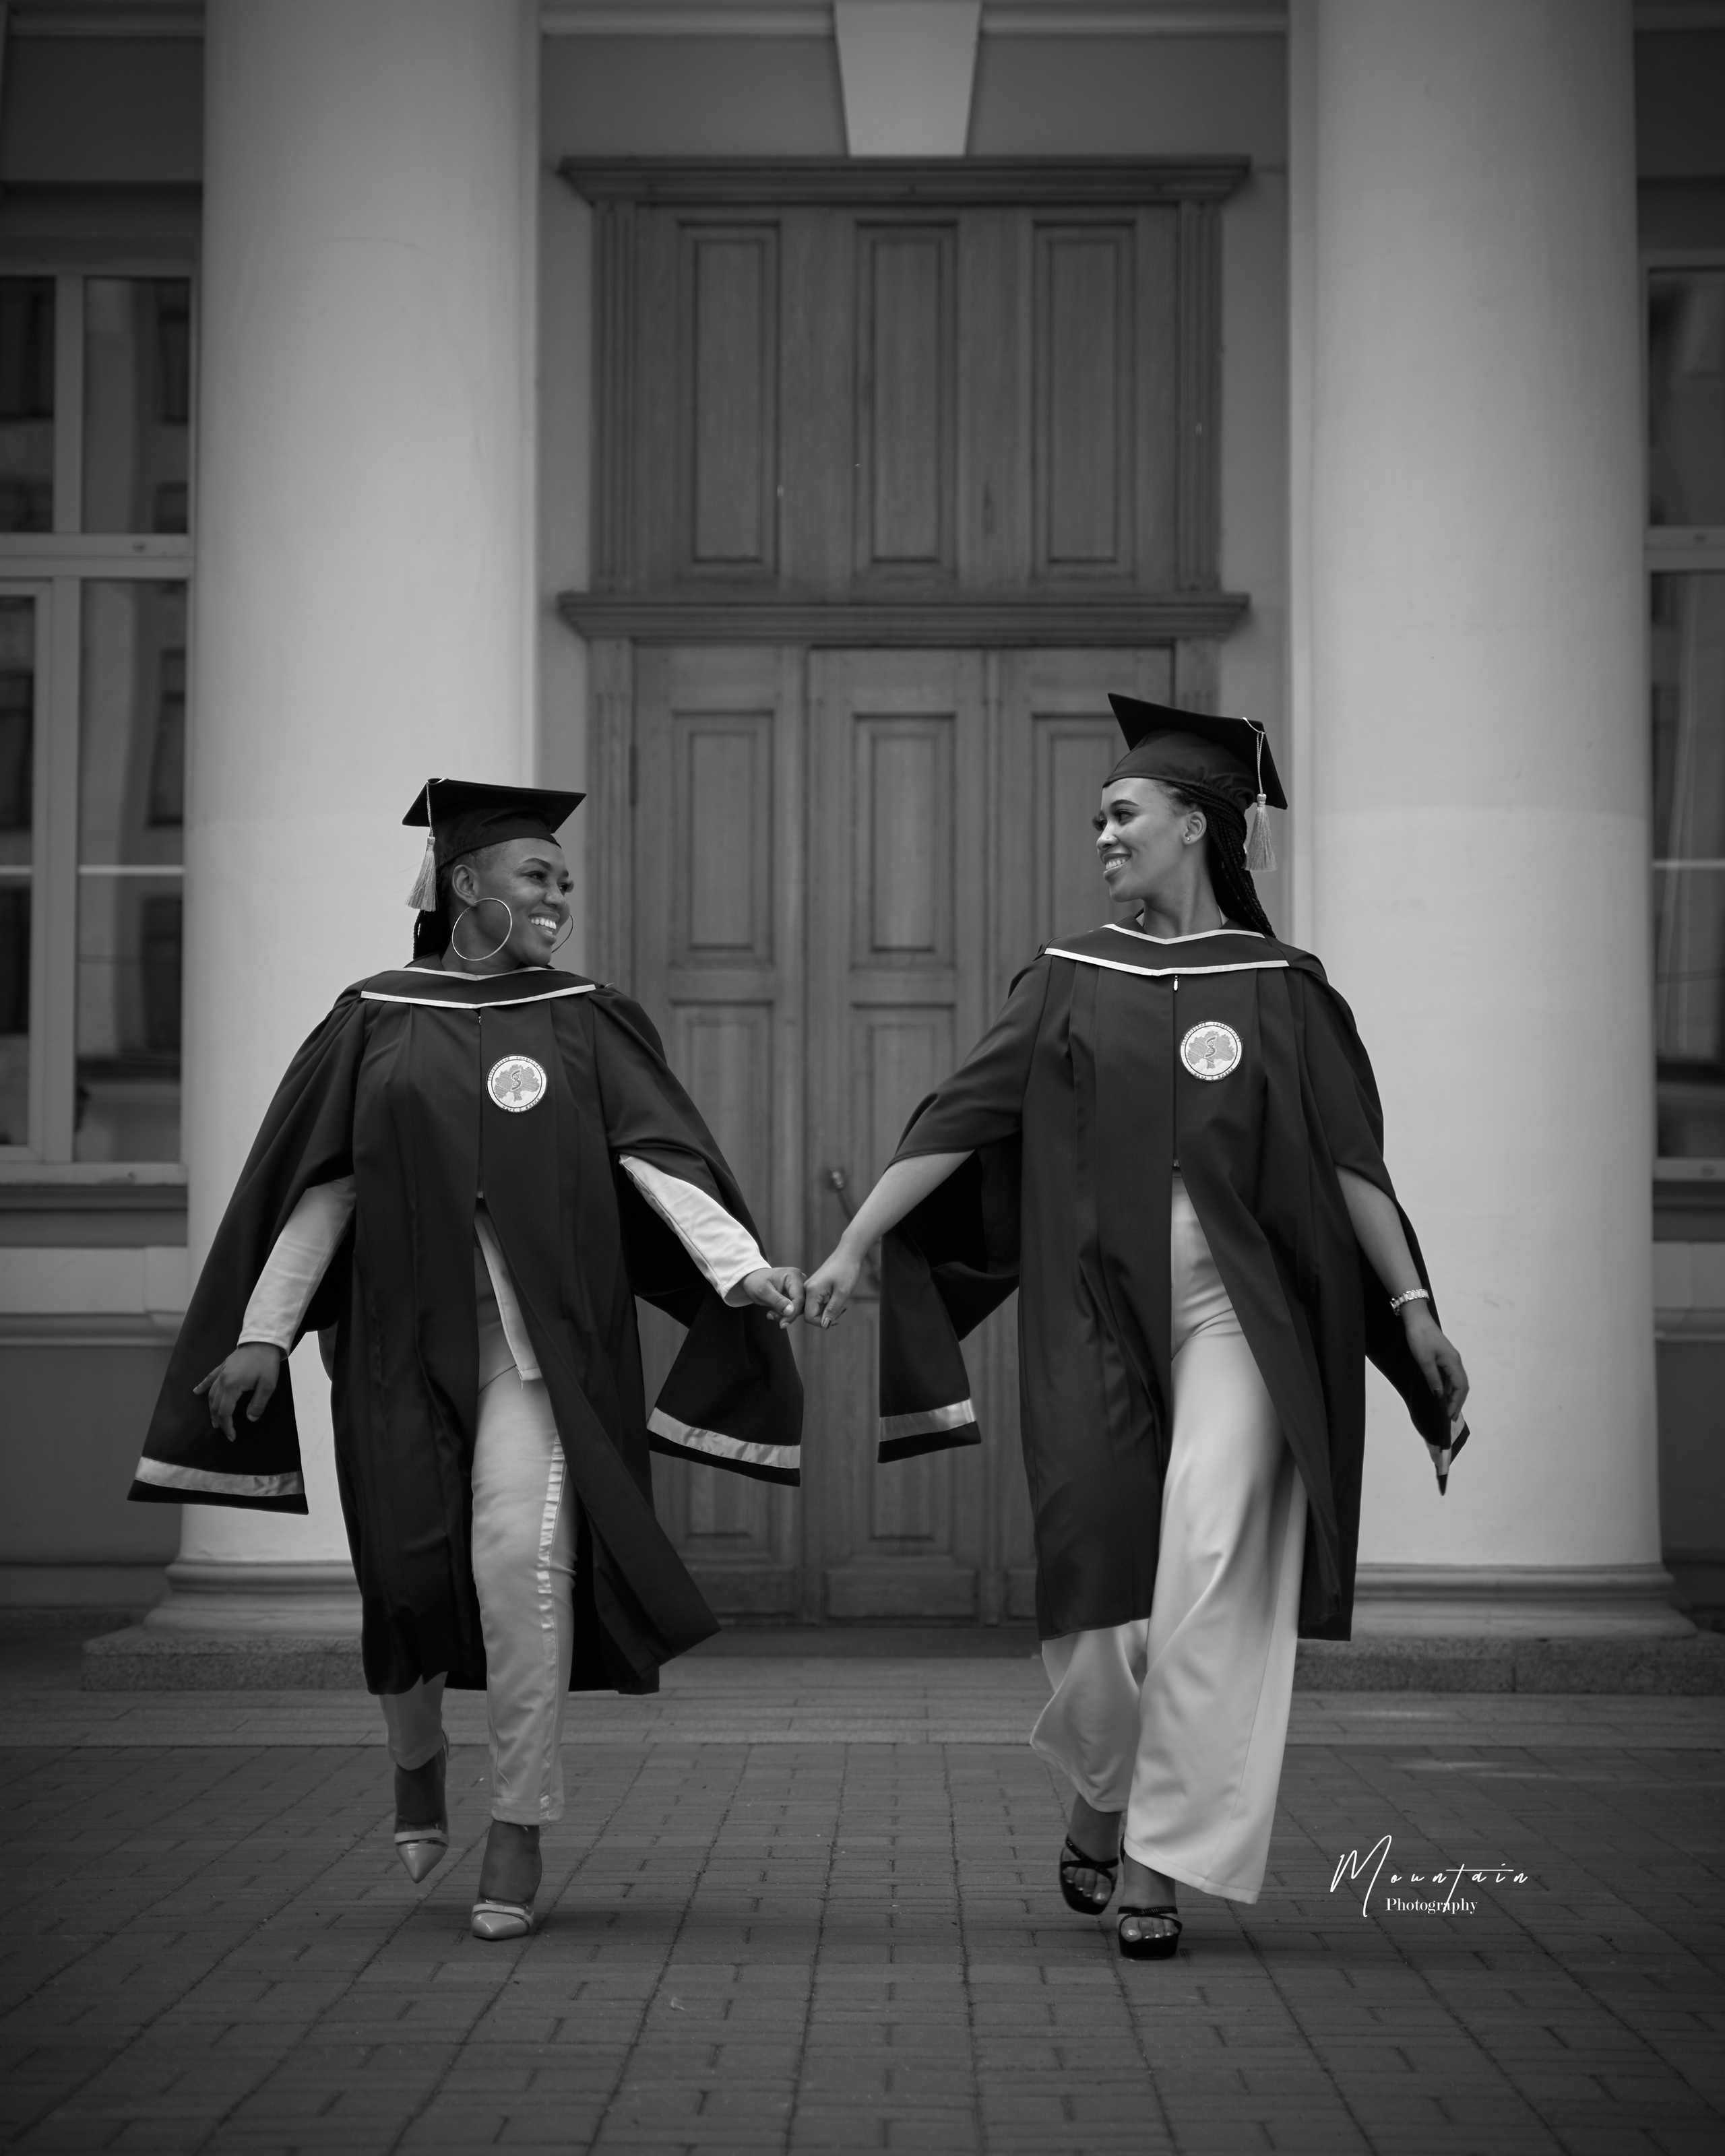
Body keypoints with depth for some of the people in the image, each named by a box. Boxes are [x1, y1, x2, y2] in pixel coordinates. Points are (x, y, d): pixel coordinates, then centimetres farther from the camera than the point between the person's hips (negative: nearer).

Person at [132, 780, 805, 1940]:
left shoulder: (589, 1023, 5)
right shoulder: (376, 1019, 6)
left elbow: (658, 1159, -5)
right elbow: (322, 1185, 5)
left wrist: (742, 1268, -20)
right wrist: (262, 1331, 0)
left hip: (540, 1334, -1)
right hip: (405, 1333, 1)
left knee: (522, 1559, -13)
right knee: (407, 1568, 3)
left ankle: (521, 1828, -1)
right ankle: (417, 1757, 34)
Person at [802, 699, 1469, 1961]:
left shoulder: (1277, 988, 5)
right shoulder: (1071, 980, 9)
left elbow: (1350, 1158, 2)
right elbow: (958, 1121, 5)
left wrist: (1413, 1307, -5)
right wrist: (851, 1245, 0)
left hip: (1235, 1312, -2)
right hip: (1096, 1313, 2)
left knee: (1207, 1580, -12)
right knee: (1103, 1581, 1)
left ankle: (1162, 1869, -6)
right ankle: (1098, 1807, 28)